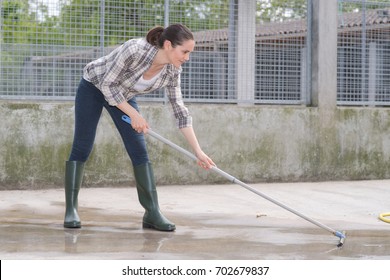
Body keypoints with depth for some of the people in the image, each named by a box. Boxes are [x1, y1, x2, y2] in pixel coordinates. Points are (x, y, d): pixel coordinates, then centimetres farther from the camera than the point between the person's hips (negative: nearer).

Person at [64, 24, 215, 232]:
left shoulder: (172, 71, -19)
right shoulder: (135, 50, -38)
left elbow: (180, 111, -11)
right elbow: (108, 84, -28)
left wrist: (198, 151, -13)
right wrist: (134, 114, -27)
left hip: (123, 96, 5)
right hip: (94, 86, -5)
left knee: (139, 150, -6)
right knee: (82, 147, -7)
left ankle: (152, 213, -6)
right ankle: (71, 209, 0)